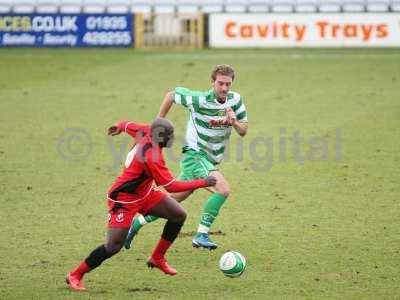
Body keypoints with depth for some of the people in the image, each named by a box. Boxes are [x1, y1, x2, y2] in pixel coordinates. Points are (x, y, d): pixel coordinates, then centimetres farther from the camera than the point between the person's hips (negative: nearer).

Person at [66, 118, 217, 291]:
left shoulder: (145, 132, -7)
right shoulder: (152, 157, -32)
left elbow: (129, 126, 15)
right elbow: (171, 186, -30)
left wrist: (119, 127, 40)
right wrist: (203, 183, -24)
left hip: (144, 193, 10)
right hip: (124, 200, -10)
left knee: (179, 215, 5)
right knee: (114, 246, -13)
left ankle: (157, 258, 18)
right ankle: (75, 275, 3)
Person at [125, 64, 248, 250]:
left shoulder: (235, 100, -2)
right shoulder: (200, 100, -18)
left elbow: (243, 131, 4)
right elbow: (171, 95, -3)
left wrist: (235, 122, -19)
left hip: (210, 160, 7)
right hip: (195, 154, -7)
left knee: (176, 198, 14)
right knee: (223, 189, -26)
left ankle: (137, 223, 30)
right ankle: (201, 235, -19)